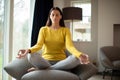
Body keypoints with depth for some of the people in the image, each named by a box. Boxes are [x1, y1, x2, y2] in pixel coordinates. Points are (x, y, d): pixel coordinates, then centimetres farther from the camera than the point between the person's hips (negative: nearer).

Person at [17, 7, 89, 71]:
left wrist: (79, 55, -34)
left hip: (61, 61, 2)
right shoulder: (43, 29, 9)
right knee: (31, 56, -33)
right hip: (45, 60, -1)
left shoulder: (65, 30, 7)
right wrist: (29, 50, -31)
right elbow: (39, 45, -6)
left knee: (76, 58, -34)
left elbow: (69, 46, -10)